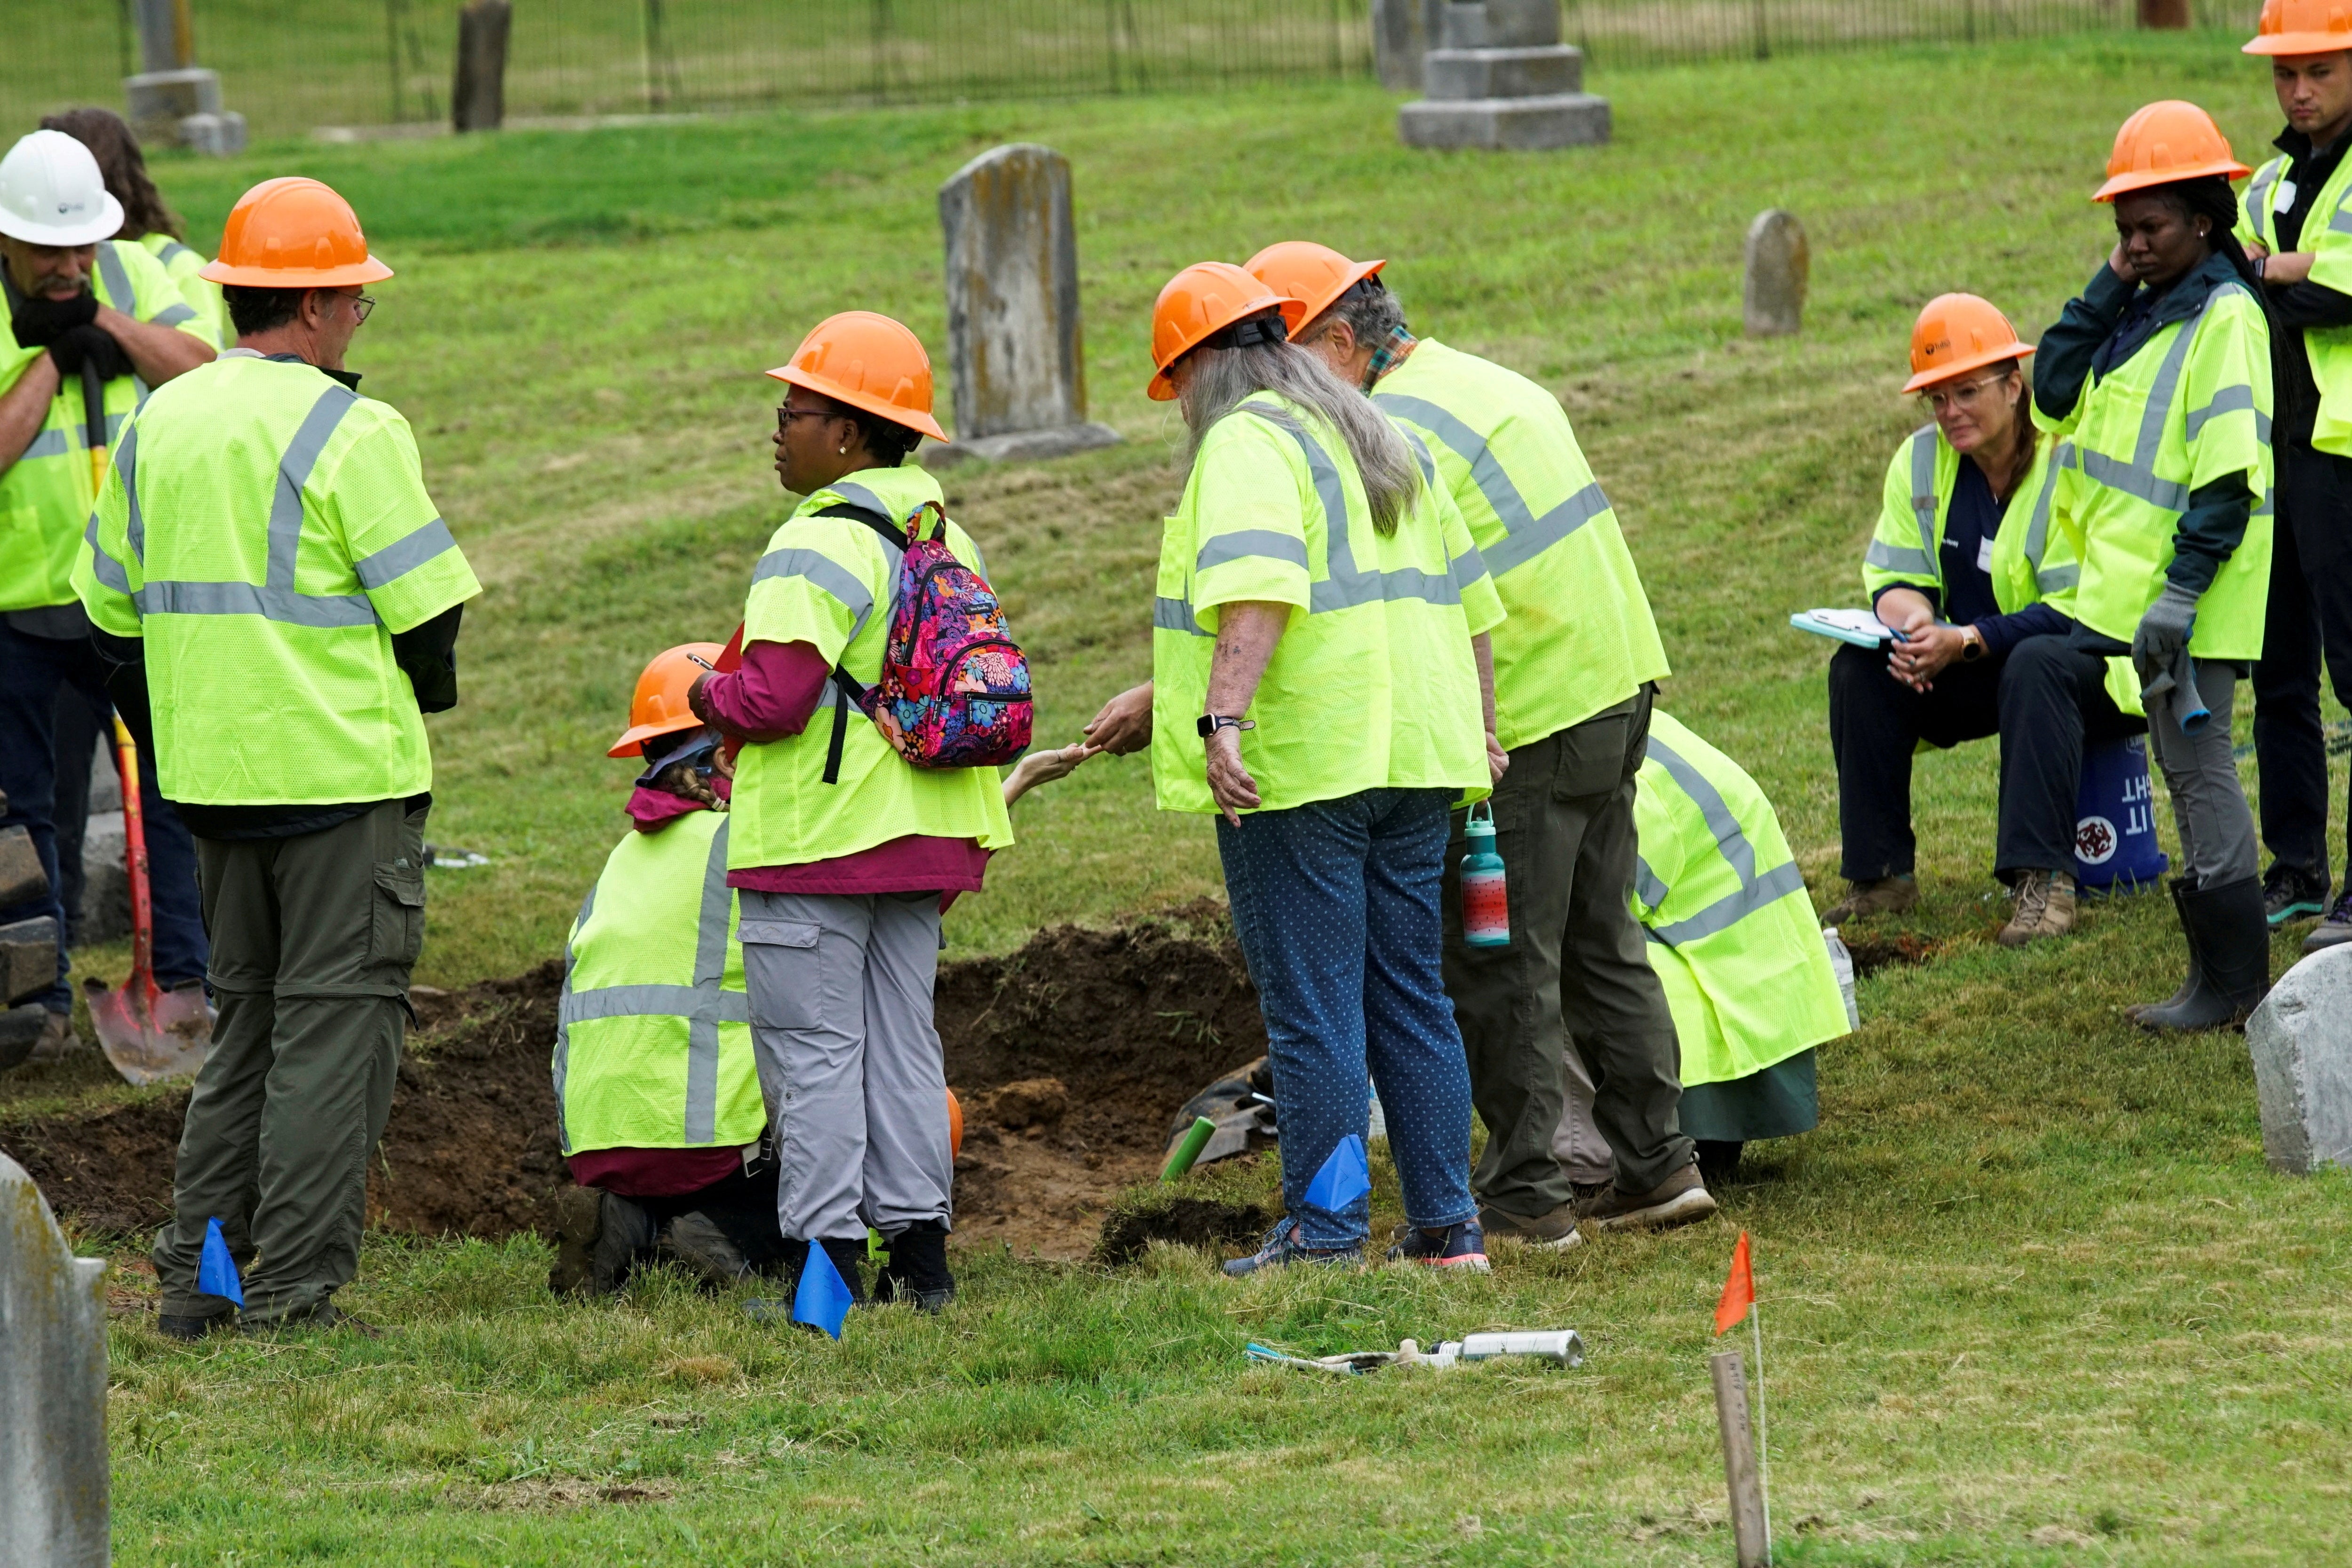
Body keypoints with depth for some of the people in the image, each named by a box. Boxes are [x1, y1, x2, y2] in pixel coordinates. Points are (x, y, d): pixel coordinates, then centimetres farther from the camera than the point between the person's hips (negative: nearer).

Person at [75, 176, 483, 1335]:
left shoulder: (153, 426, 8)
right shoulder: (350, 433, -13)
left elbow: (116, 617, 13)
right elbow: (424, 606, -12)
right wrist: (423, 700, 8)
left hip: (211, 777, 7)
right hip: (342, 778, -7)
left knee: (246, 1021, 17)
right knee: (336, 1022, 0)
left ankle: (195, 1276, 15)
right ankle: (293, 1288, -3)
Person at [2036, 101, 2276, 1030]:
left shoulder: (2224, 317, -15)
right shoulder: (2143, 310, 13)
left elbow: (2228, 475, -20)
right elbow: (2055, 393, 8)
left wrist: (2178, 596, -24)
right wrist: (2108, 289, 0)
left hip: (2196, 597, -9)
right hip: (2139, 586, 9)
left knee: (2200, 767, -6)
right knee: (2183, 770, 14)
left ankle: (2235, 980, -1)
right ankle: (2217, 968, 21)